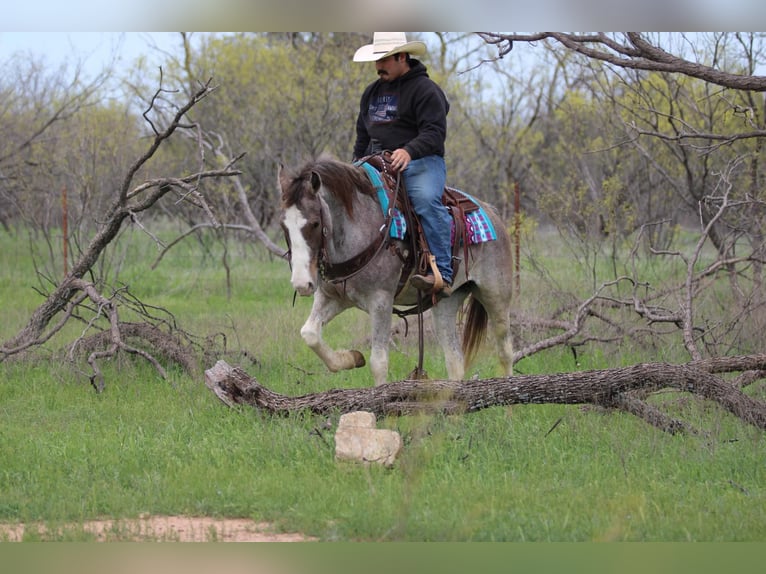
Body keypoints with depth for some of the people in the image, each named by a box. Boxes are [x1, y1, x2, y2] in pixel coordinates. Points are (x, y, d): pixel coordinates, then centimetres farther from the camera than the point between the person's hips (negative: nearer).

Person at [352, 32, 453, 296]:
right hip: (377, 163, 7)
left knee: (426, 201, -34)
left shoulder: (425, 89, -3)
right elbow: (362, 135, 31)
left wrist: (409, 151, -32)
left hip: (419, 162, -7)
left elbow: (434, 133, -15)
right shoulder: (372, 92, 21)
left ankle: (442, 275, -39)